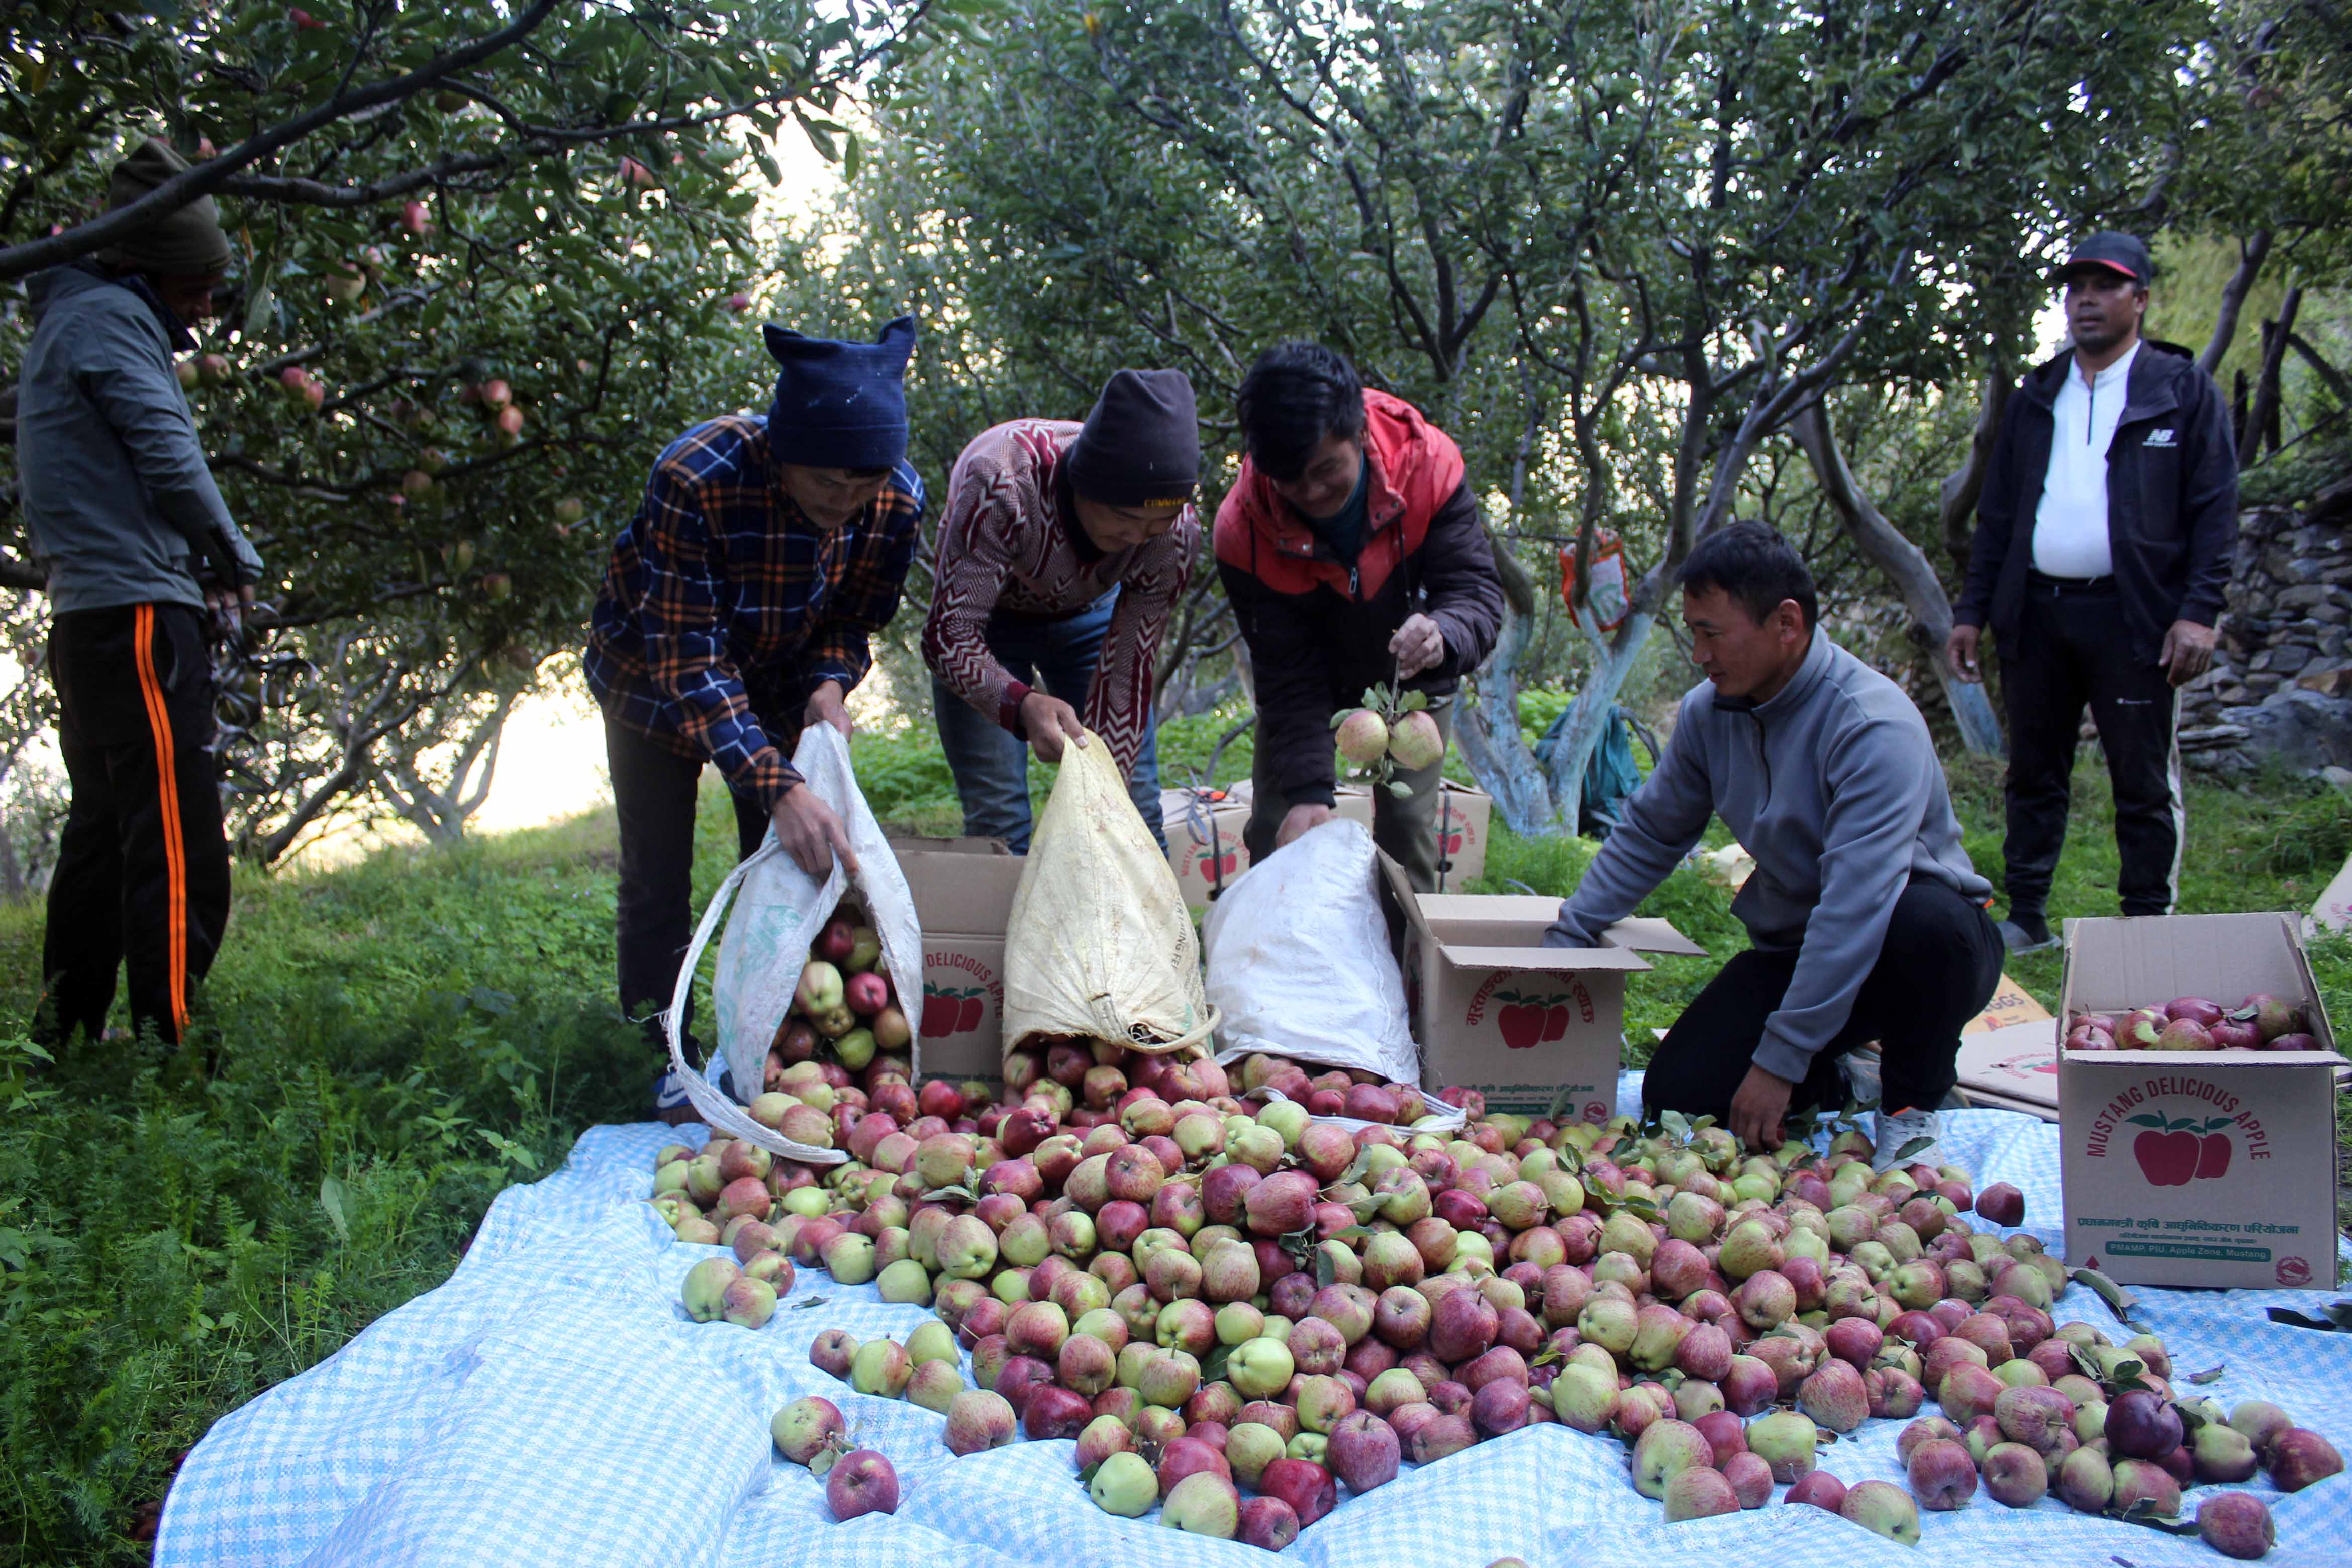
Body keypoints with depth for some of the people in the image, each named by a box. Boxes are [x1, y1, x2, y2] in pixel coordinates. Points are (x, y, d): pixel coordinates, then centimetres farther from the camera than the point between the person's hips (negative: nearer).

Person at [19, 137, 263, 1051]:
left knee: (103, 838, 15)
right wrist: (235, 562, 2)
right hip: (137, 612, -10)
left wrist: (195, 570, 9)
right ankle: (171, 1043, -14)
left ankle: (61, 1044, 21)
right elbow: (169, 459, -13)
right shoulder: (109, 318, -5)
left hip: (87, 621, 10)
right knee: (176, 846, -13)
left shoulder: (67, 322, 25)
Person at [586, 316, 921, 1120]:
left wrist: (830, 684, -29)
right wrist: (778, 788, -45)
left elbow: (853, 619, -6)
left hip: (782, 682, 3)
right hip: (657, 674, -3)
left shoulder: (898, 501, -25)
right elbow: (690, 660, -36)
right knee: (657, 881, -2)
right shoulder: (693, 480, -39)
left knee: (788, 868, 2)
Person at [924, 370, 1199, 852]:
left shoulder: (1176, 530, -29)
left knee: (1135, 808, -5)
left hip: (1089, 616, 3)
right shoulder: (1002, 484, -40)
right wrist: (1023, 705, -54)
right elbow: (950, 635, -36)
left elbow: (1130, 668, -24)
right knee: (997, 818, -14)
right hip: (986, 615, -2)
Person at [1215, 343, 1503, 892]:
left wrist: (1442, 636, -53)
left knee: (1407, 832, -5)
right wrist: (1309, 789, -35)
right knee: (1277, 832, -2)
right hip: (1314, 682, 0)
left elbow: (1479, 588, -28)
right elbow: (1285, 675, -26)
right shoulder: (1243, 530, -30)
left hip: (1413, 683, 0)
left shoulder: (1427, 466, -31)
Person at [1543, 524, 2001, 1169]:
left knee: (1924, 922, -40)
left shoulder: (1873, 725, -27)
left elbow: (1856, 905, -32)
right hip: (1794, 946, 5)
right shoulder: (1708, 713, -4)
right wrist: (1564, 941, 5)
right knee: (1676, 1095, -13)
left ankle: (1911, 1108, -11)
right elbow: (1648, 834, 11)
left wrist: (1779, 1061, -32)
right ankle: (1825, 1082, 18)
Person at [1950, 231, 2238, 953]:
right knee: (2034, 778, 9)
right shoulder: (2036, 397, 16)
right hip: (2036, 615, 4)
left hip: (2134, 620, -4)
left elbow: (2215, 510, -2)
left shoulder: (2184, 390, 3)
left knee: (2145, 786, 3)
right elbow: (1998, 512, 16)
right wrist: (1973, 610, 10)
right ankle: (2027, 920, 18)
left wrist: (2199, 611, -13)